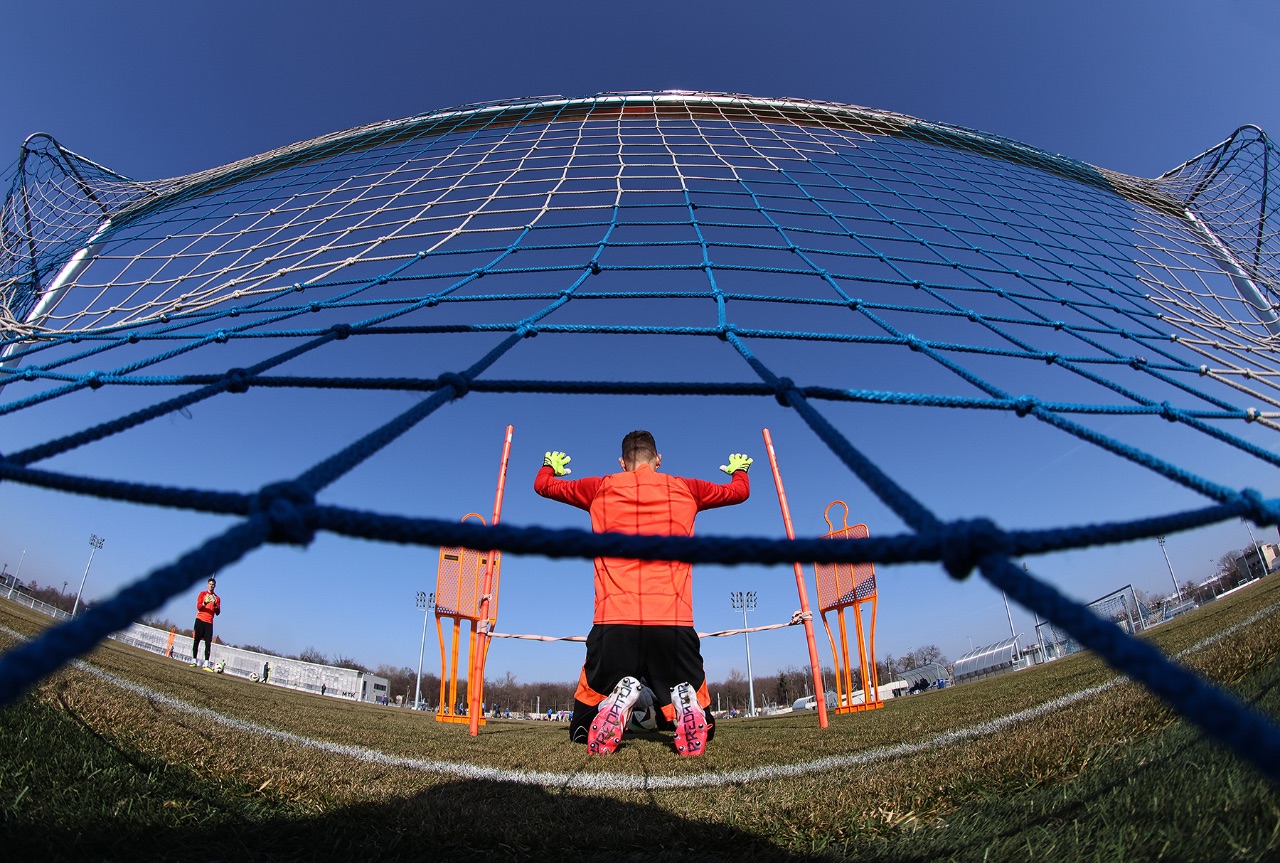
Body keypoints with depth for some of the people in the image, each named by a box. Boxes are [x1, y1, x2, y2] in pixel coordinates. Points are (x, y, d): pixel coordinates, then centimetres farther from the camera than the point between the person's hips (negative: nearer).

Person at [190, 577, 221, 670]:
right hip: (200, 620, -1)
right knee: (196, 640, 0)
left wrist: (215, 605, -11)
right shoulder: (202, 593, 8)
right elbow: (198, 607, -3)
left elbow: (218, 612, 8)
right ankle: (194, 660, 8)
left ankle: (206, 664, -11)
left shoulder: (217, 598, 13)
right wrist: (205, 603, -23)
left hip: (209, 622, 1)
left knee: (208, 643, -7)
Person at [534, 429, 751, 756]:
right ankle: (684, 702, -17)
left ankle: (618, 699, -17)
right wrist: (738, 470, 53)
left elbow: (543, 485, 28)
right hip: (674, 621, 1)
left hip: (613, 622, 0)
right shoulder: (685, 489, 15)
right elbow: (740, 491, 31)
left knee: (583, 729, 16)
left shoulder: (600, 488, 13)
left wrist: (550, 466, 51)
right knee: (702, 728, 18)